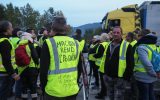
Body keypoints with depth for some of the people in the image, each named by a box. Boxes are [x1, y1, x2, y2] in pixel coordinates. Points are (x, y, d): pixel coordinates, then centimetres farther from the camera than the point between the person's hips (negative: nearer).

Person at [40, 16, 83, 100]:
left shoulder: (49, 43, -11)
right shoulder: (76, 43, 1)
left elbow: (43, 69, -8)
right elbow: (78, 67, 8)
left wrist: (43, 87, 7)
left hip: (53, 91, -3)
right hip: (72, 90, 4)